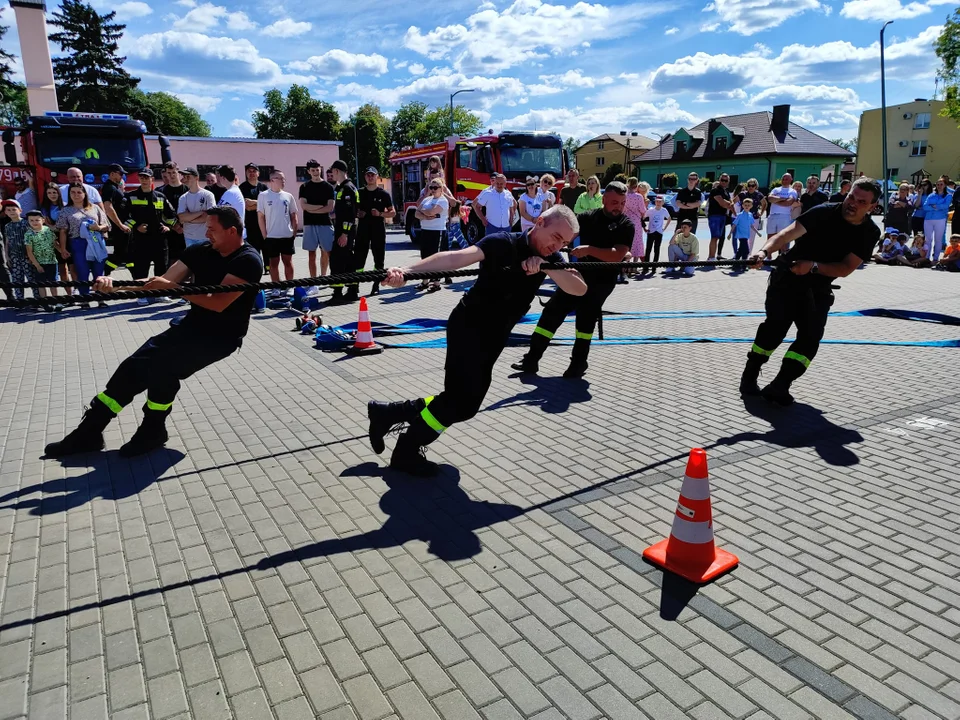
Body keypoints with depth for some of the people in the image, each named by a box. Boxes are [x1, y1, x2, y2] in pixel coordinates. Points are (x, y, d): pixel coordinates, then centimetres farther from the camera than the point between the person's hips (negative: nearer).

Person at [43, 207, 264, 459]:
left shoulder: (247, 261, -17)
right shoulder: (200, 251, 4)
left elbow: (218, 303, -25)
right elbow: (162, 282, 0)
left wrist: (171, 287, -23)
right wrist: (114, 285, -13)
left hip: (221, 336, -7)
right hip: (192, 325, 7)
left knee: (162, 367, -25)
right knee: (135, 365, -4)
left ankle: (153, 431, -1)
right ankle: (89, 431, 7)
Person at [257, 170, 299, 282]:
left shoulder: (288, 196, 5)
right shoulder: (263, 196, -3)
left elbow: (294, 215, 11)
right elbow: (260, 217, -2)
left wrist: (294, 232, 4)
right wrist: (265, 235, -6)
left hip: (288, 236, 2)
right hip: (271, 236, -2)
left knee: (288, 262, 8)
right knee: (273, 263, 6)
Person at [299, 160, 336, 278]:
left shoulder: (328, 187, 5)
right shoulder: (304, 187, 6)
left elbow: (330, 208, -4)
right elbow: (303, 206, -6)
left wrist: (312, 209, -7)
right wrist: (321, 206, -8)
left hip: (325, 224, 0)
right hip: (309, 224, 0)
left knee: (326, 252, 3)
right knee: (311, 253, 1)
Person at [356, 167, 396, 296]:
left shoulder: (383, 194, 2)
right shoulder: (360, 193, 9)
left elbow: (393, 212, 2)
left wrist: (380, 214, -15)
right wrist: (358, 214, -4)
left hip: (378, 229, -2)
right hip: (362, 228, 2)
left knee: (379, 258, 3)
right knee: (358, 257, 1)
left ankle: (376, 286, 12)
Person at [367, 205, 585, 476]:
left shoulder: (551, 258, 3)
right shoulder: (503, 244, -18)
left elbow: (580, 289, -10)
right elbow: (456, 257, -32)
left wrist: (546, 267, -25)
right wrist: (406, 271, -46)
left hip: (492, 339, 8)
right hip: (467, 327, -7)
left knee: (466, 403, 9)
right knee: (462, 399, -14)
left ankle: (386, 413, 23)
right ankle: (407, 451, 7)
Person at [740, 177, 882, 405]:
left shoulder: (870, 233, -8)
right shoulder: (824, 212, -17)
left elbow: (845, 269, -16)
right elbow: (788, 234, -31)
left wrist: (813, 266, -32)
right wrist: (764, 251, -50)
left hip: (818, 287, 4)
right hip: (787, 277, -3)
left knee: (811, 335, -11)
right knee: (775, 326, -15)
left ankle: (779, 386, -11)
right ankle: (748, 378, -5)